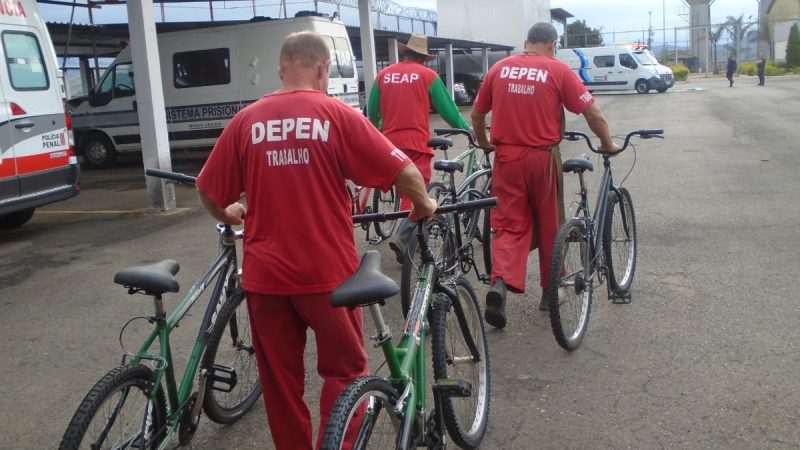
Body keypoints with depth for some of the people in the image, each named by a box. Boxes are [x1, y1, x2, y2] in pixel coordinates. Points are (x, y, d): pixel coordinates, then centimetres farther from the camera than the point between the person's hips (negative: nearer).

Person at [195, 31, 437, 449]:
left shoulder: (246, 120, 1)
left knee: (280, 380, 15)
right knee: (344, 371, 15)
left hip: (265, 273, 3)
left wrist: (228, 215, 28)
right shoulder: (338, 115, -6)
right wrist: (423, 204, 12)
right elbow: (404, 172, -8)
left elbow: (208, 191, 7)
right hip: (327, 271, -2)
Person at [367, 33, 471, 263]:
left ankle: (407, 236, 27)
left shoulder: (383, 75, 9)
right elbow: (447, 108, 3)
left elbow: (372, 111, 15)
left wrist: (376, 131, 35)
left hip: (390, 142, 5)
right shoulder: (427, 75, -2)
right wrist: (466, 128, 17)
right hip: (416, 142, -5)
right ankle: (402, 237, -19)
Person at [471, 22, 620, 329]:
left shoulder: (499, 68, 7)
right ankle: (550, 290, 27)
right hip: (543, 158, -2)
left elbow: (477, 113, 14)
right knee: (548, 226, 14)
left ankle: (500, 282, -17)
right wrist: (607, 144, 12)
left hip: (507, 157, 2)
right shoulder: (558, 70, -2)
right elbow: (592, 113, -3)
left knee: (510, 226, 6)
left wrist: (482, 142, 31)